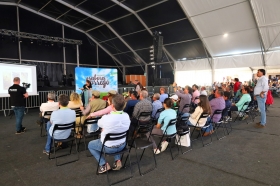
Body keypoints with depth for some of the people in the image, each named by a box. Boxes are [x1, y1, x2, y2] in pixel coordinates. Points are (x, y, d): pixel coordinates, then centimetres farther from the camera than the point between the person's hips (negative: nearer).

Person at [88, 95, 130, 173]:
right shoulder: (127, 116, -14)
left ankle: (104, 164, 11)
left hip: (109, 147, -4)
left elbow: (99, 123, -5)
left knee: (90, 145, 22)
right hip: (122, 145, 5)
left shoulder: (106, 118, -29)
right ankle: (117, 160, 23)